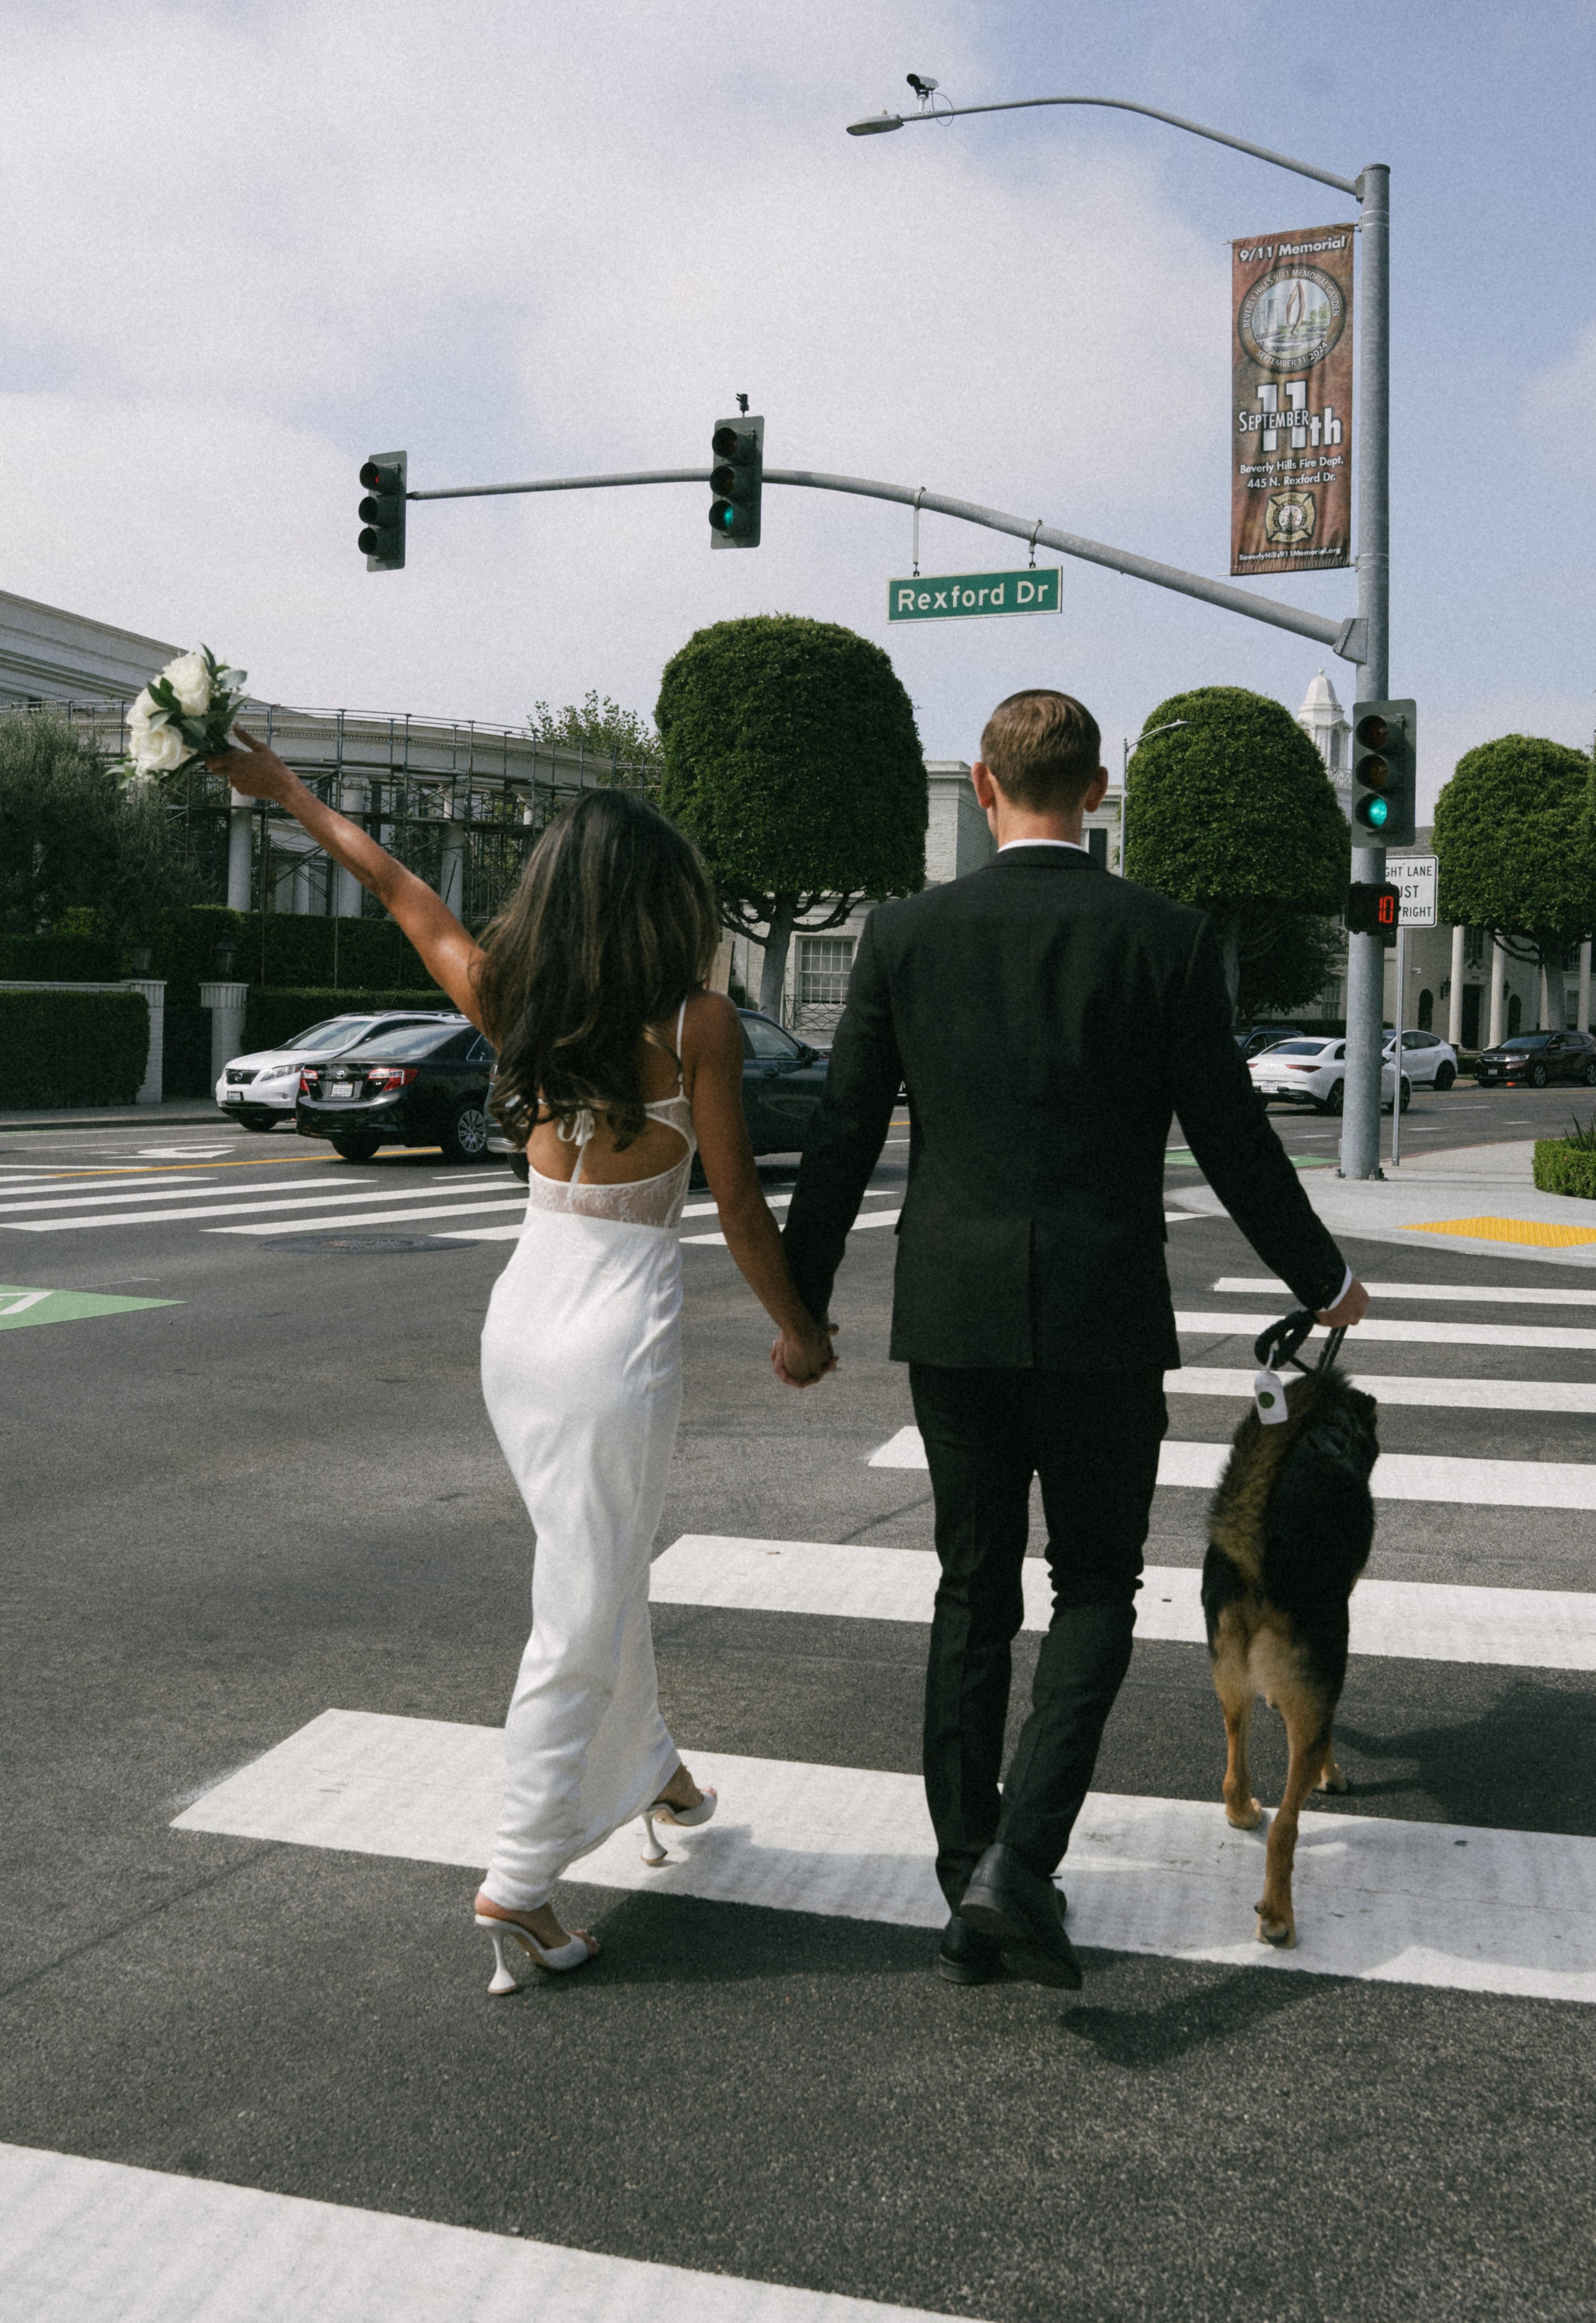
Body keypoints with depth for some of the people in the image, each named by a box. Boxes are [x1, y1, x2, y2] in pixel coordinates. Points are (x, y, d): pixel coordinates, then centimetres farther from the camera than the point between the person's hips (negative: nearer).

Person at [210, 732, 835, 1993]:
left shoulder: (510, 1000, 0)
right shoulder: (697, 1020, -14)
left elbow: (407, 892, 14)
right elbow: (738, 1200, -10)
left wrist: (292, 791, 29)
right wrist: (799, 1329, 5)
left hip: (524, 1307, 6)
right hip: (623, 1318, -6)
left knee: (606, 1563, 25)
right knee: (585, 1605, 3)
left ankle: (648, 1765, 45)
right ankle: (519, 1881, 8)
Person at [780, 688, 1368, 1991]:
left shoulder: (906, 934, -2)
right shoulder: (1167, 940, -7)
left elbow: (843, 1140, 1)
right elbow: (1234, 1147, -3)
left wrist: (801, 1300, 14)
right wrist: (1325, 1281, 13)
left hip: (953, 1321, 2)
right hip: (1103, 1324, -2)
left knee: (972, 1601, 13)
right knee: (1095, 1590, 13)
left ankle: (972, 1902, 19)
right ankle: (1018, 1858, -3)